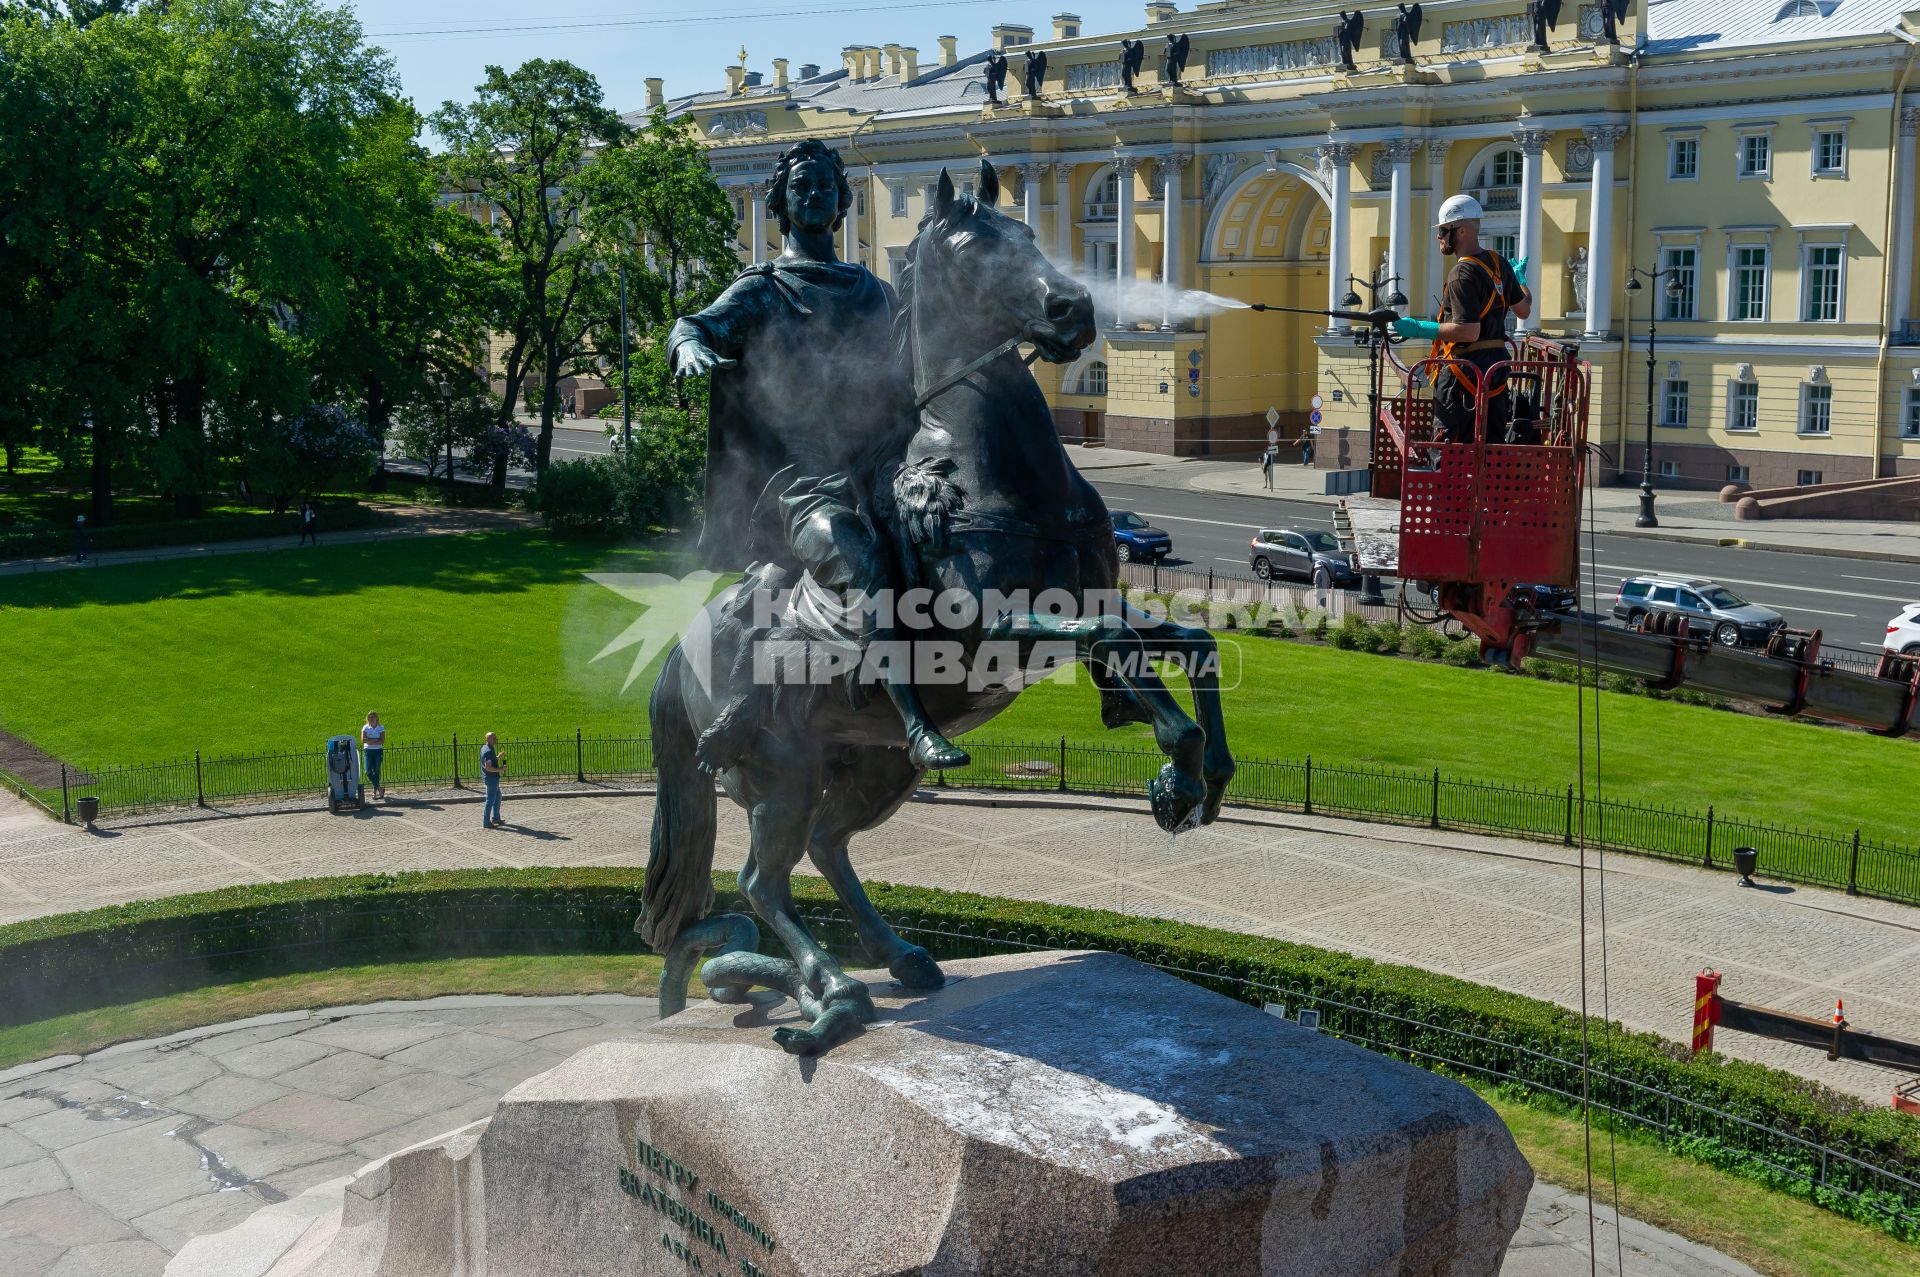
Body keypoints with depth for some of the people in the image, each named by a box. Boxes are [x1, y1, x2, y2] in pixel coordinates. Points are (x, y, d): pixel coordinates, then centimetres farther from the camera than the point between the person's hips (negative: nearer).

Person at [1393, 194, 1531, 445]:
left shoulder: (1463, 273, -16)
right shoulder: (1499, 264, 10)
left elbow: (1469, 331, -22)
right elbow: (1523, 310, 20)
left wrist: (1419, 329, -18)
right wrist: (1520, 278, 39)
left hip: (1466, 370, -9)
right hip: (1496, 364, 9)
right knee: (1491, 448, 14)